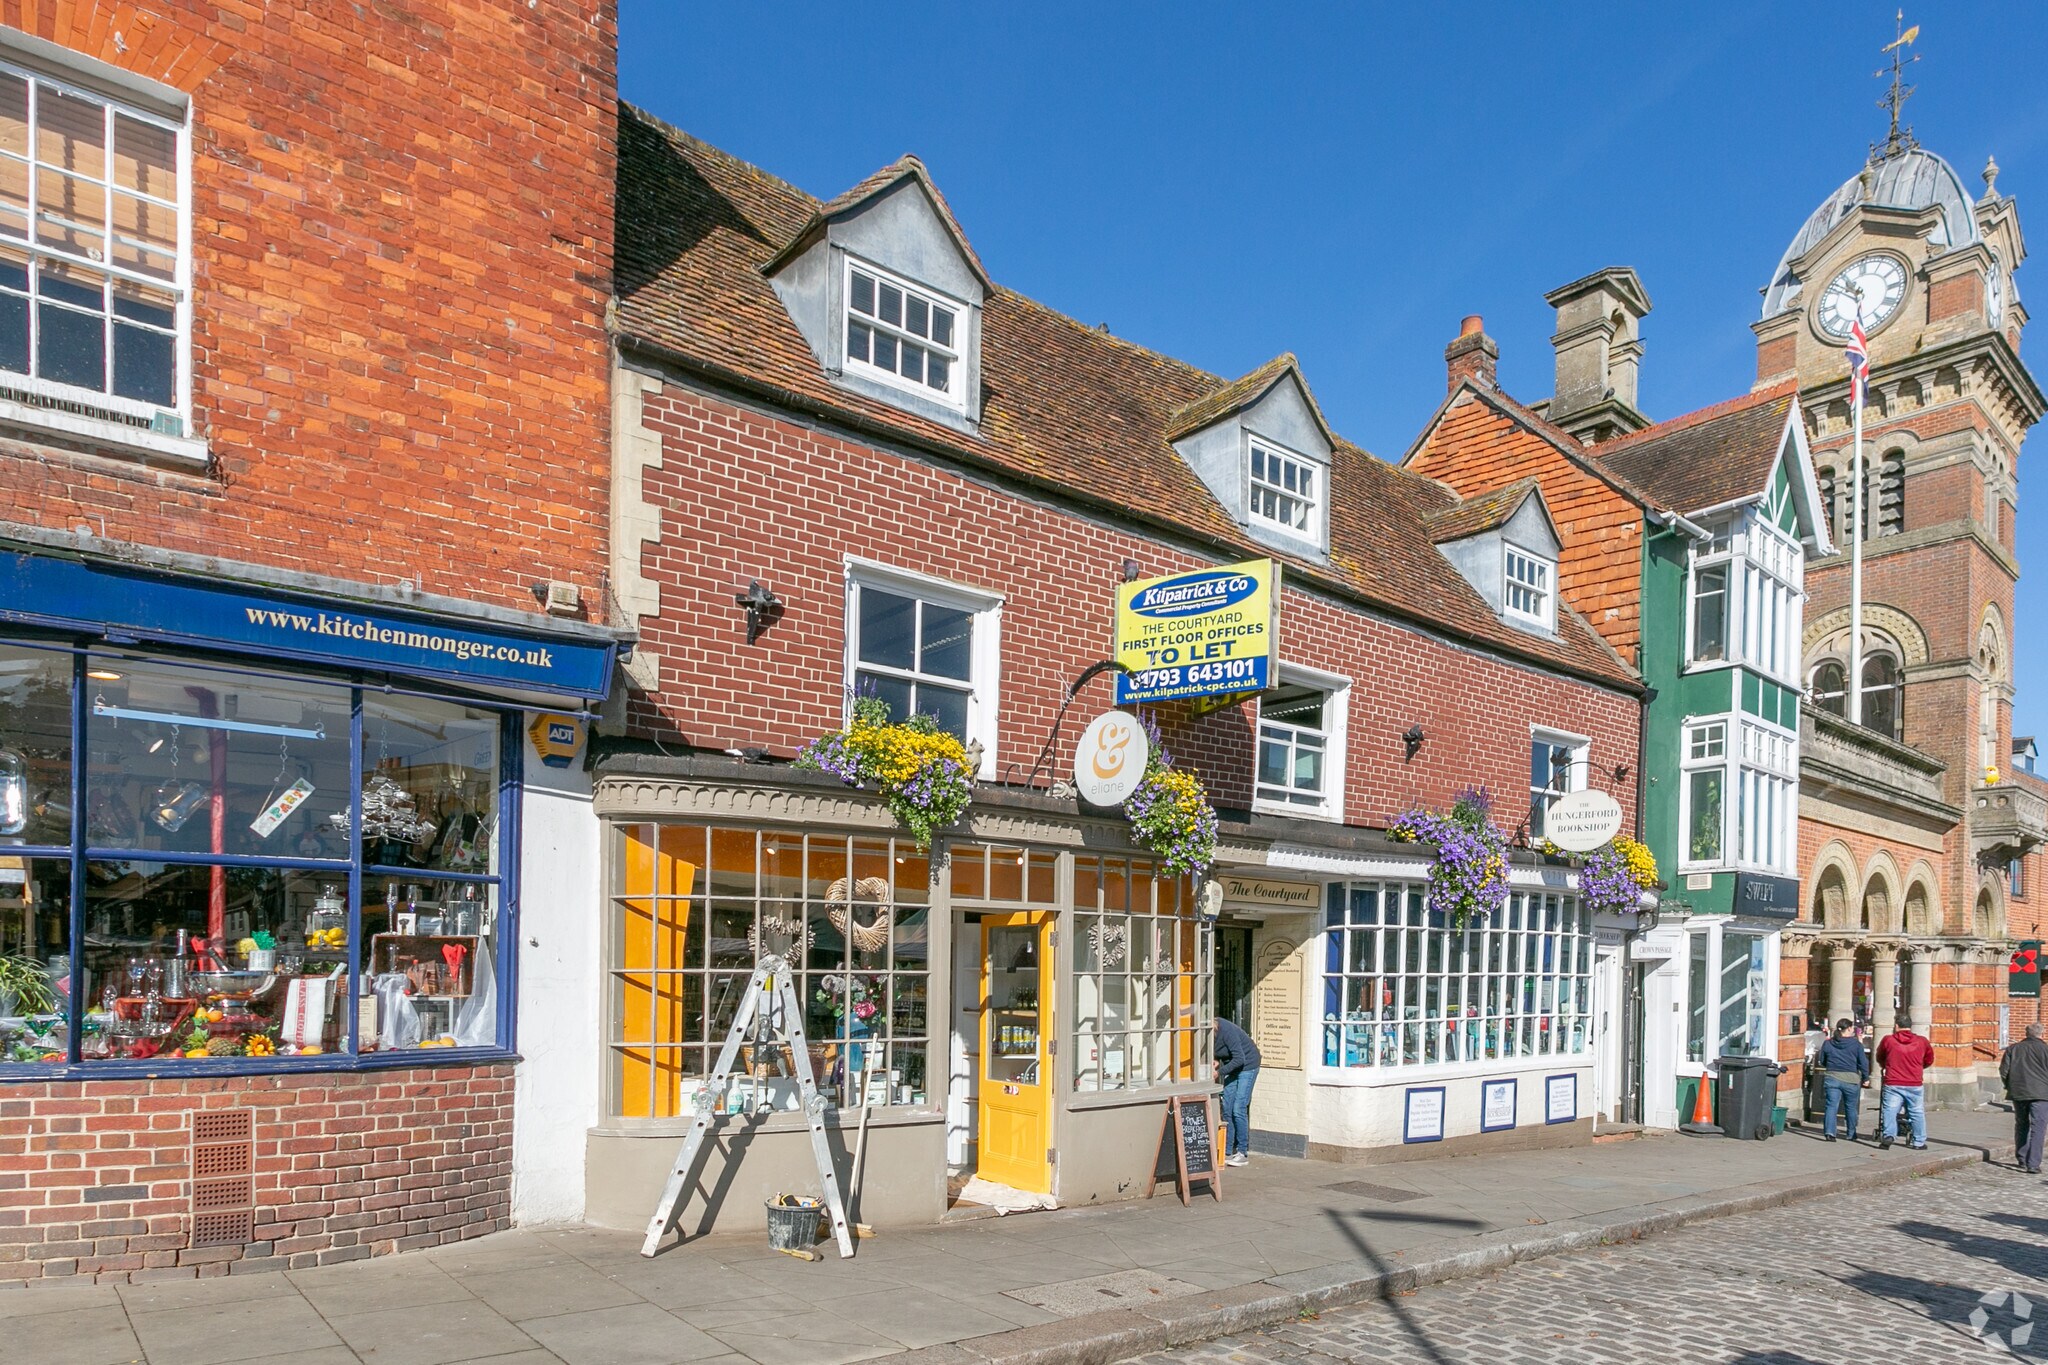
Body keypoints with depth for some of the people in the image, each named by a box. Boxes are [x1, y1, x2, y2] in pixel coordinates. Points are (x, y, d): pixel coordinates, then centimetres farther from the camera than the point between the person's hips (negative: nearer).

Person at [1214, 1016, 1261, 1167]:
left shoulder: (1225, 1030, -30)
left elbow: (1239, 1059, -27)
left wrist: (1219, 1072, -24)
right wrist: (1216, 1061, -10)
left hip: (1247, 1065, -8)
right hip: (1232, 1067, 8)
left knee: (1239, 1110, -11)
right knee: (1227, 1110, 3)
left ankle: (1243, 1153, -3)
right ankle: (1228, 1152, 9)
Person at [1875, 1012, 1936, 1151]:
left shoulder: (1888, 1040, 0)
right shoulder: (1922, 1042, 2)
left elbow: (1879, 1058, 15)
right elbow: (1929, 1060, 18)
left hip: (1893, 1084, -2)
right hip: (1915, 1085, 2)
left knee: (1890, 1111, -2)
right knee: (1917, 1113, 12)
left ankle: (1888, 1135, -19)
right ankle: (1919, 1142, 18)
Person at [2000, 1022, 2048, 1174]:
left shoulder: (2013, 1048, 8)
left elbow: (2003, 1070, 4)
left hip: (2018, 1093, 3)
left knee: (2021, 1125, 17)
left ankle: (2022, 1160, 22)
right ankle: (2033, 1164, -11)